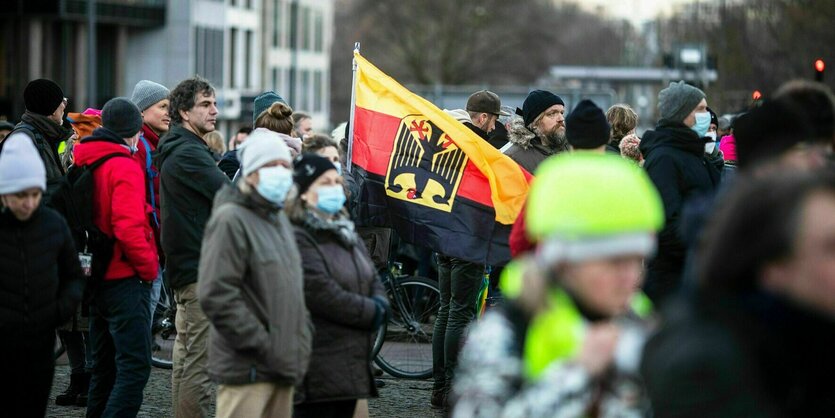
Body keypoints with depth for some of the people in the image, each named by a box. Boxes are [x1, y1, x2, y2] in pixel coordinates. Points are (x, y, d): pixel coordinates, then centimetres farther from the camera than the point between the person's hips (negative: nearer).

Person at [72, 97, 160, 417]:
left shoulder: (84, 162, 11)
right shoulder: (124, 167, -15)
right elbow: (129, 228, -23)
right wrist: (149, 268, -11)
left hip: (97, 279, 9)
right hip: (125, 280, -9)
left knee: (104, 365, 17)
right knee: (135, 367, -9)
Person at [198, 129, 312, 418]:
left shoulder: (280, 220, 20)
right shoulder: (230, 220, -10)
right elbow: (216, 296, -19)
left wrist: (304, 338, 14)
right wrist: (263, 347, -18)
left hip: (282, 367, 9)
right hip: (246, 369, -9)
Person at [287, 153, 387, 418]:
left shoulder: (347, 235, 19)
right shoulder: (298, 239, -13)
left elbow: (373, 282, 20)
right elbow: (323, 295, -20)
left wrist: (379, 305, -4)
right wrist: (372, 313, -8)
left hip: (351, 366, 9)